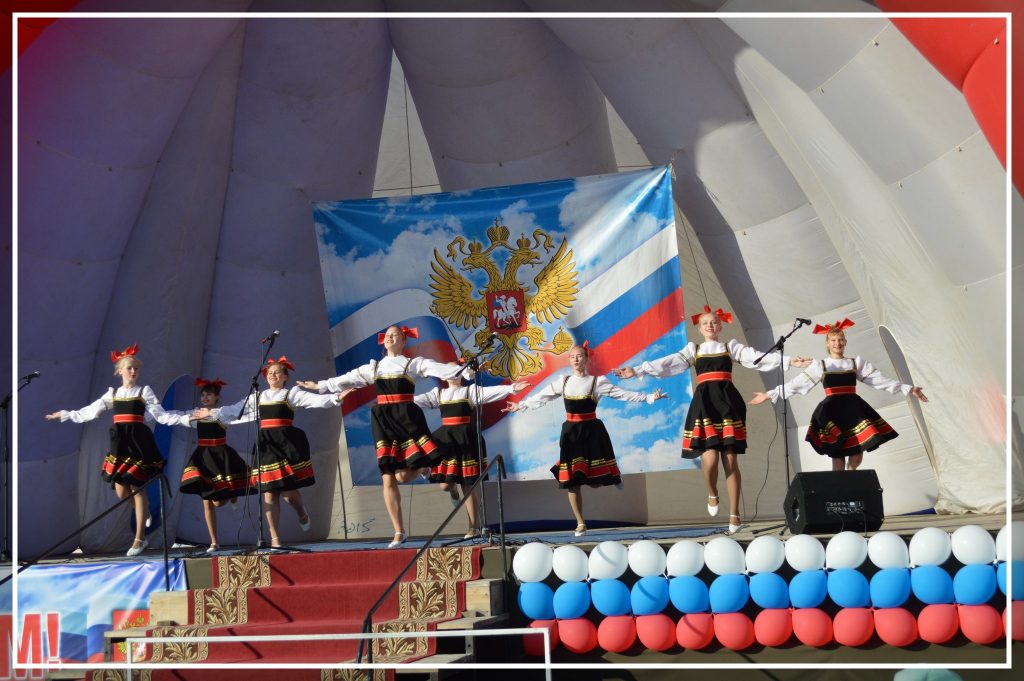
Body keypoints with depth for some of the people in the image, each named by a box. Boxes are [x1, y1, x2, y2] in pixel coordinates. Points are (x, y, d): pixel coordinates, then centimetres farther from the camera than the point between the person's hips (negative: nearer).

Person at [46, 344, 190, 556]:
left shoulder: (145, 391, 3)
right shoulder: (113, 393, 12)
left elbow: (161, 415, -2)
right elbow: (89, 411, 18)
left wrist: (186, 419, -13)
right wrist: (64, 415, 21)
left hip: (138, 441, -4)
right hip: (120, 442, 4)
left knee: (136, 487, -6)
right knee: (122, 492, 0)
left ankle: (139, 538, -2)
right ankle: (144, 511, 33)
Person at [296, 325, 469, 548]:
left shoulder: (413, 363, 6)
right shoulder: (374, 367, 18)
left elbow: (439, 368, -5)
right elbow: (347, 379, 25)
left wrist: (465, 370, -18)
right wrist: (320, 385, 29)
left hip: (406, 417, -4)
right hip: (383, 420, 4)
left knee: (403, 476, -14)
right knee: (388, 480, -1)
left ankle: (422, 466, 24)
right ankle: (399, 532, 4)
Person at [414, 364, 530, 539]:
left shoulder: (470, 391, 6)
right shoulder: (438, 393, 15)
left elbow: (490, 392, -6)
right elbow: (418, 400, 10)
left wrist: (511, 388, -20)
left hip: (466, 439, -3)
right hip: (446, 439, 3)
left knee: (469, 485, -3)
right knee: (445, 484, -5)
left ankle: (474, 527, 4)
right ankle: (453, 488, 35)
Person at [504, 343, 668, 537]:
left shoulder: (597, 382, -1)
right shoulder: (563, 382, 7)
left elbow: (623, 394, -5)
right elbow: (541, 397, 15)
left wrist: (649, 397, -11)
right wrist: (520, 406, 18)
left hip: (592, 431, -2)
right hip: (570, 432, 3)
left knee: (595, 481, -6)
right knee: (572, 481, -1)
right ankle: (580, 524, 10)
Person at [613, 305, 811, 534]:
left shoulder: (731, 347, 13)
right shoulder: (693, 349, 16)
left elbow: (758, 358, 2)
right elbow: (667, 364, 8)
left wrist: (788, 361, -11)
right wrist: (636, 371, -2)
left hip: (727, 402, 0)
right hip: (704, 403, 0)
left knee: (730, 460, -3)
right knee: (710, 456, -16)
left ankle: (734, 515, 1)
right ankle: (712, 494, 16)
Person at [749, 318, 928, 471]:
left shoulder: (857, 362, 11)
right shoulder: (819, 366, 7)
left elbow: (881, 381, 9)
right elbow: (796, 384, 4)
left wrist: (908, 389, 3)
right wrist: (769, 395, -2)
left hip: (854, 410, 2)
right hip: (832, 413, -2)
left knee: (856, 458, -2)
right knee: (837, 458, -3)